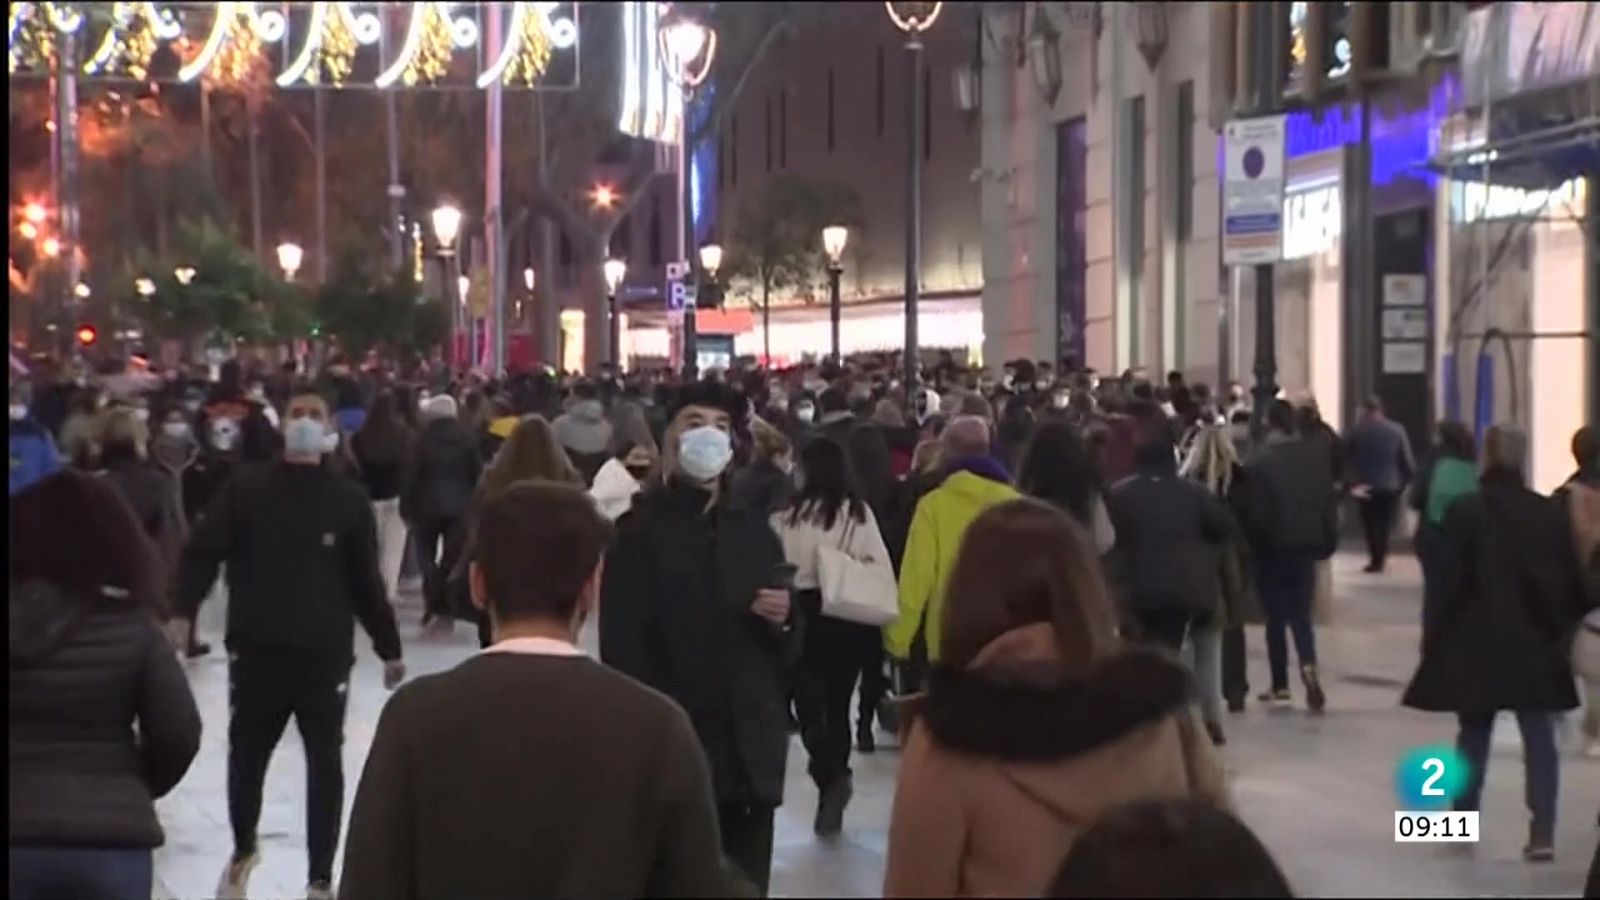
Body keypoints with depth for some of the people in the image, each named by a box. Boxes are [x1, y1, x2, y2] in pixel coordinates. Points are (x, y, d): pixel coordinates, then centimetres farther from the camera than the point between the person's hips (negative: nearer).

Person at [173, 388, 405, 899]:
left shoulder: (349, 501, 4)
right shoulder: (244, 488, 3)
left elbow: (365, 582, 8)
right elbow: (202, 552, -5)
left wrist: (388, 648, 9)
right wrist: (181, 611, -19)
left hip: (325, 654, 0)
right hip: (255, 650, 0)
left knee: (326, 764, 4)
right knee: (246, 757, 13)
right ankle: (243, 849, 39)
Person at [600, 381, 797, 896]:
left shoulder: (755, 532, 17)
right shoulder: (640, 530, 2)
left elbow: (788, 653, 15)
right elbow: (621, 648, -7)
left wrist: (782, 623, -8)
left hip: (751, 755, 4)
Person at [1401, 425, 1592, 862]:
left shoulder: (1464, 512, -9)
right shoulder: (1551, 514, 1)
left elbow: (1450, 582, -10)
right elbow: (1572, 580, 5)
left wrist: (1433, 636, -1)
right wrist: (1564, 626, 19)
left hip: (1476, 642, -1)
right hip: (1535, 643, 1)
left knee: (1474, 733, 13)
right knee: (1539, 736, 2)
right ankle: (1542, 832, -7)